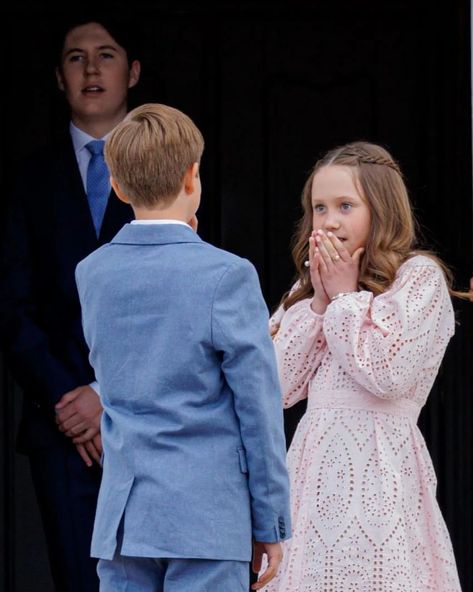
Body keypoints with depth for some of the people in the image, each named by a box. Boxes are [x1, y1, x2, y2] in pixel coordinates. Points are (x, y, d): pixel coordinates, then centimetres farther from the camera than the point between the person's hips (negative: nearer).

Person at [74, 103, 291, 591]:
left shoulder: (91, 273, 5)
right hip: (206, 515, -5)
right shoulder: (227, 275, -10)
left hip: (120, 515, 5)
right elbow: (259, 409, -8)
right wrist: (271, 522, 1)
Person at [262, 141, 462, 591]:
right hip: (315, 459, 6)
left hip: (378, 461, -6)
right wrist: (318, 301, 2)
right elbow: (282, 388, 8)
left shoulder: (419, 276, -2)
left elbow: (387, 373, -15)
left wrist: (345, 296, -4)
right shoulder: (308, 288, 18)